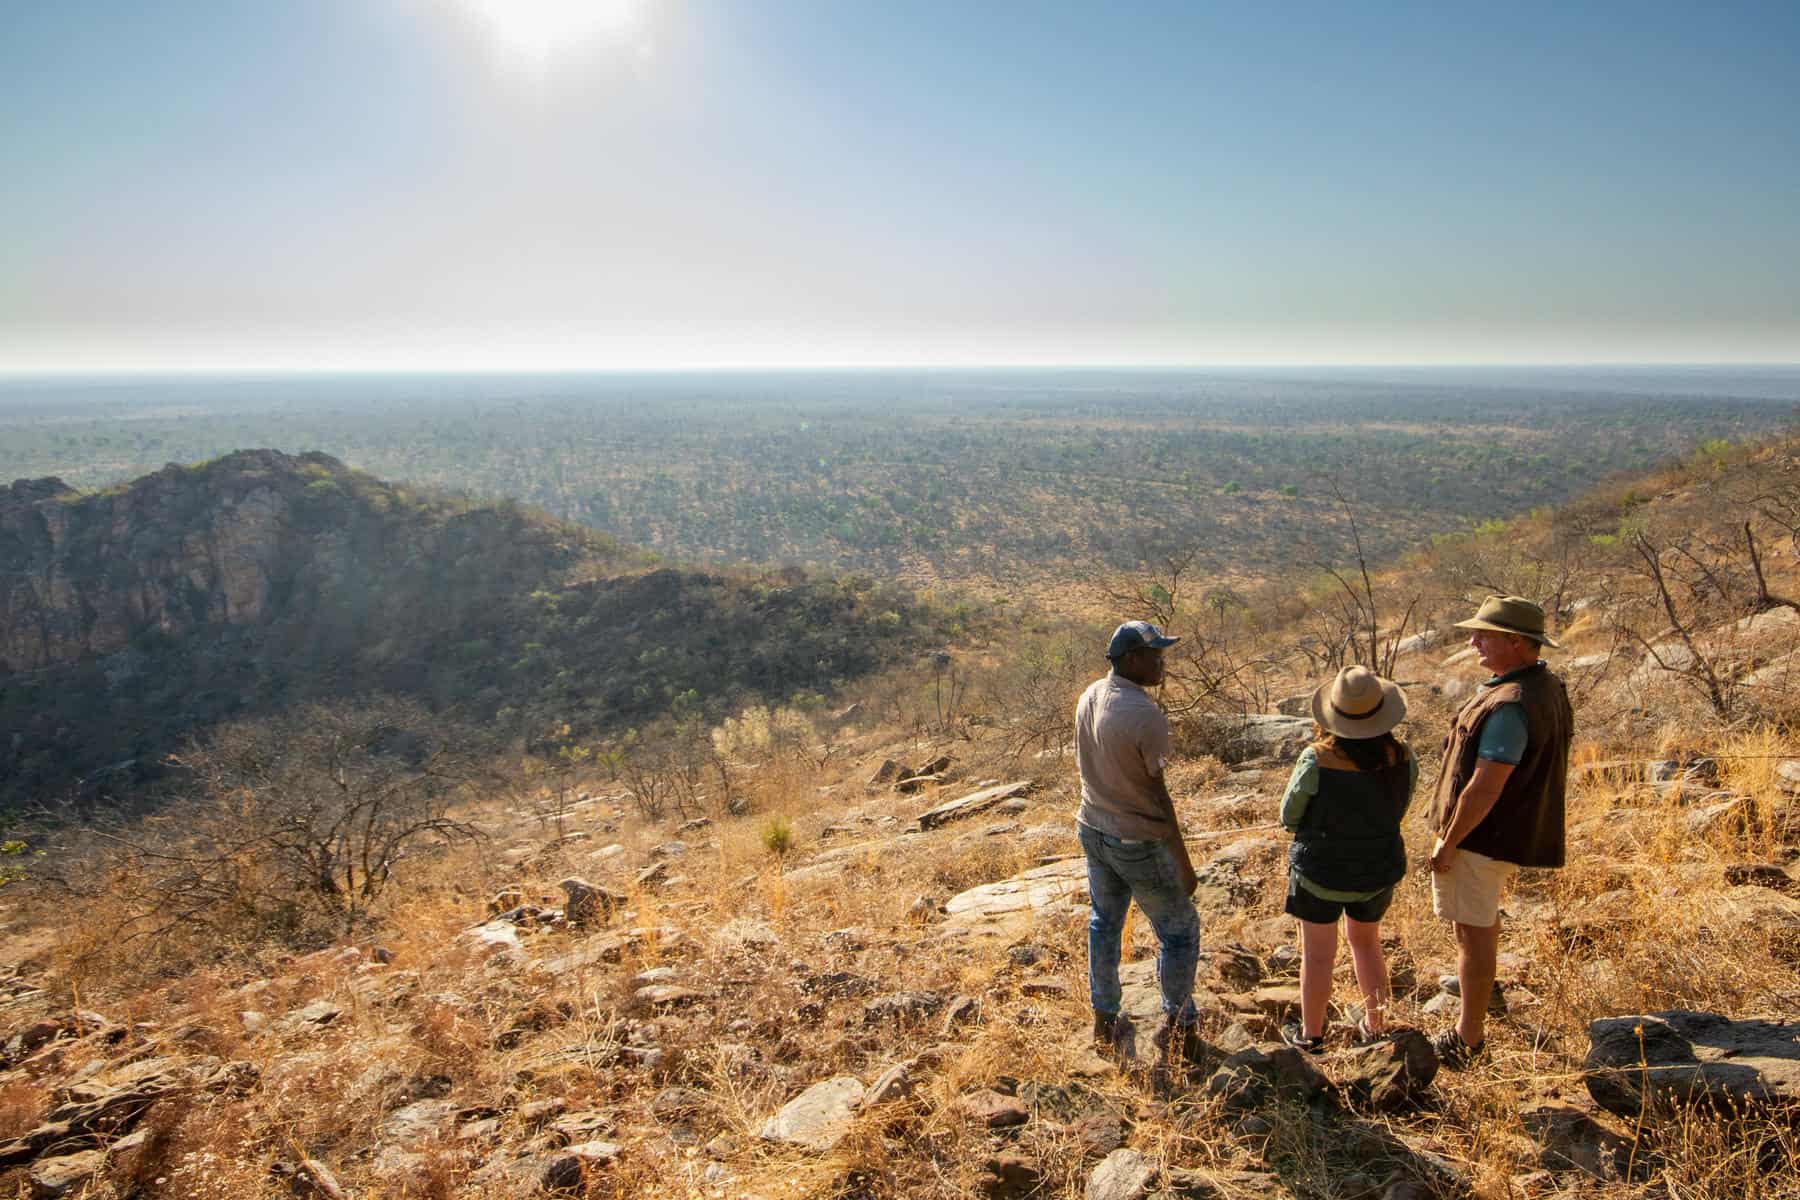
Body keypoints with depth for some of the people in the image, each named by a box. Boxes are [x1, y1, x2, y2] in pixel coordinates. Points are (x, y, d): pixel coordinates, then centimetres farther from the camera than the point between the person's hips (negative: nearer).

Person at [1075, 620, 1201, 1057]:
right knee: (1179, 931, 13)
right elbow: (1159, 795, -21)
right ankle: (1178, 1026, 26)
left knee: (1104, 923, 23)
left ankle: (1104, 1020, 35)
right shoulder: (1146, 715, -26)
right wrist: (1184, 863, -12)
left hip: (1093, 831, 7)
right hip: (1139, 842, -7)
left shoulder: (1088, 697, -3)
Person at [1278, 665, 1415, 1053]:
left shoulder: (1317, 761, -26)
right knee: (1367, 942, 27)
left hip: (1322, 872, -4)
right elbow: (1397, 810, 2)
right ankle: (1375, 1026, 40)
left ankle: (1311, 1035, 30)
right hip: (1380, 871, 4)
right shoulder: (1403, 758, -15)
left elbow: (1289, 817, -12)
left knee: (1318, 955, 14)